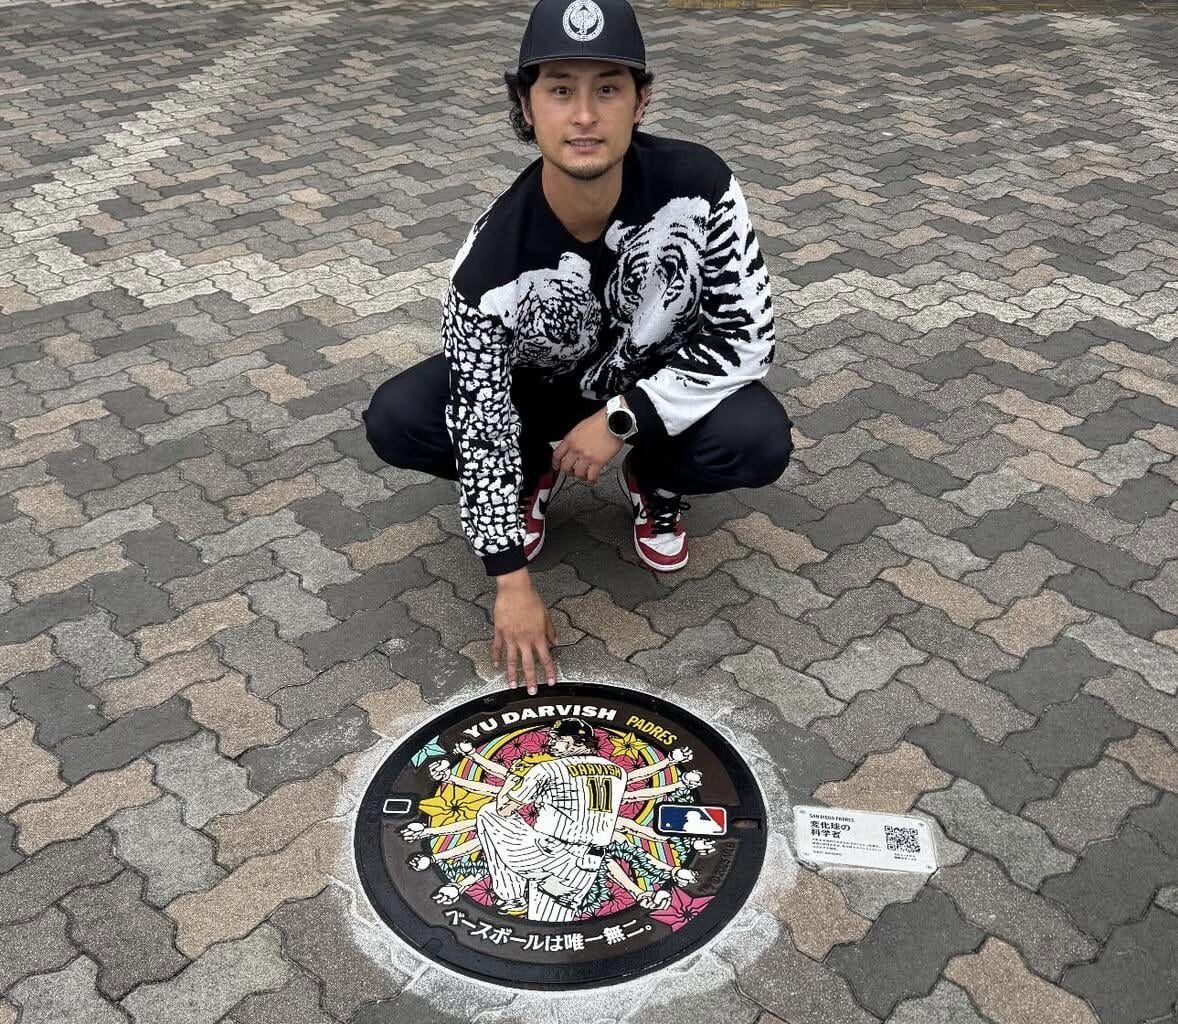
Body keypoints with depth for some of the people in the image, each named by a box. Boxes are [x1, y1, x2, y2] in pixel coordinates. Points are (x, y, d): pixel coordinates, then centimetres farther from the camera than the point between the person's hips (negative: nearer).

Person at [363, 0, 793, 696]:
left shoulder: (699, 183, -29)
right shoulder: (493, 260, -30)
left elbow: (749, 335, -22)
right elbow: (480, 421, -23)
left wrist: (622, 420, -28)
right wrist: (511, 580, -20)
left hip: (662, 384, 0)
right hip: (539, 386, 0)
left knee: (761, 444, -30)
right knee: (395, 421, -21)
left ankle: (656, 481, 6)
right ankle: (535, 473, 9)